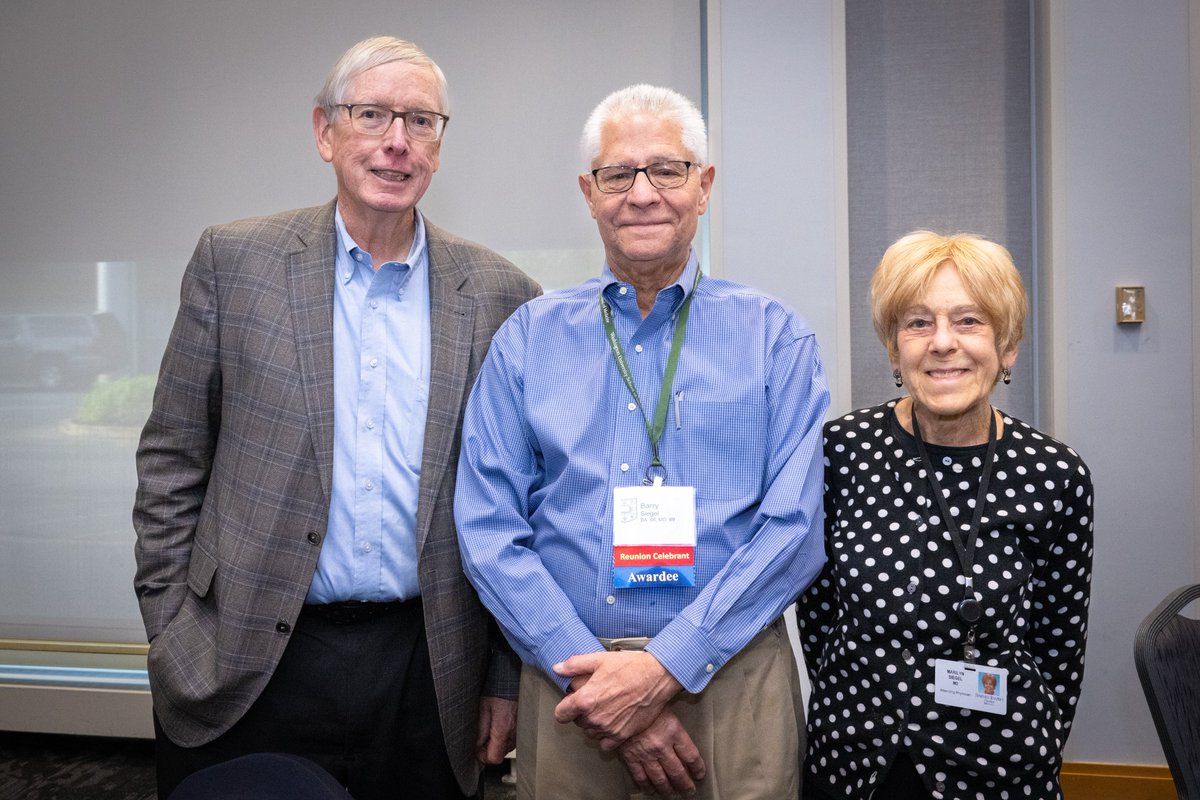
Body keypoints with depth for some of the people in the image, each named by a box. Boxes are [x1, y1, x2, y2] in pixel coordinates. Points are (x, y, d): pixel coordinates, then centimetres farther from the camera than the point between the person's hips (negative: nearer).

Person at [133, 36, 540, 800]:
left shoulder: (499, 293, 1)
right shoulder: (234, 259, 0)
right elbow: (172, 463, 3)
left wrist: (508, 677, 4)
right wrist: (172, 637, -1)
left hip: (427, 674, 1)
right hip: (250, 666, 0)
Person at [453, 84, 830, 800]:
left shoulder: (775, 337, 0)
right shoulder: (526, 339, 4)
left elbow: (795, 526, -7)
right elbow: (489, 531, -2)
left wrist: (664, 668, -14)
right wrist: (591, 671, -12)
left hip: (733, 679, 0)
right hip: (570, 684, 1)